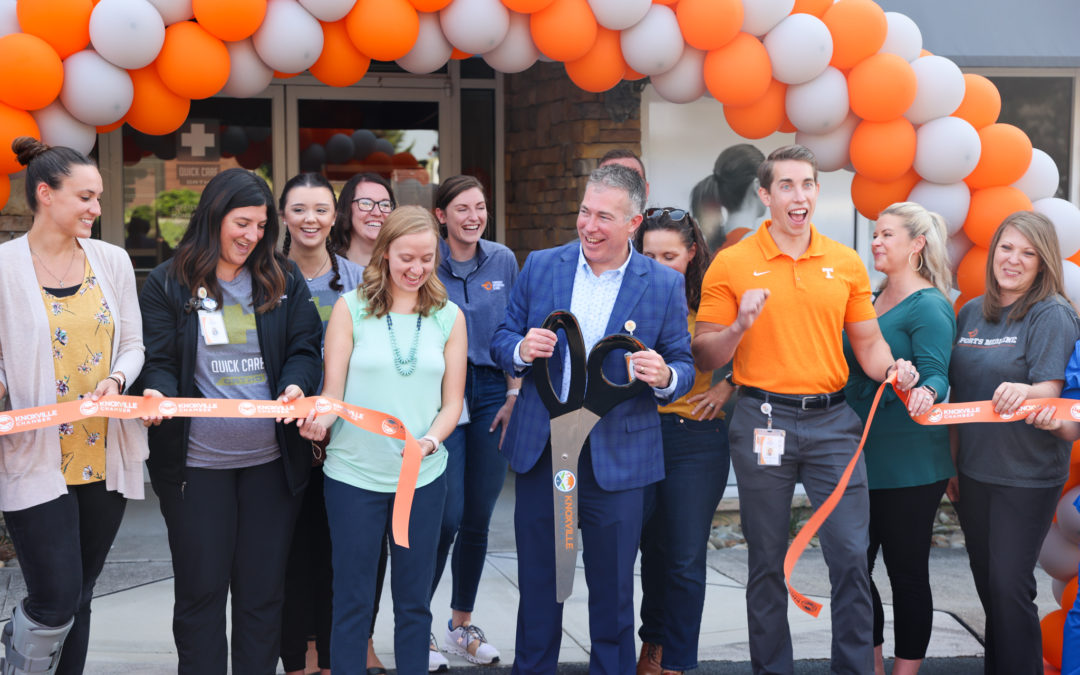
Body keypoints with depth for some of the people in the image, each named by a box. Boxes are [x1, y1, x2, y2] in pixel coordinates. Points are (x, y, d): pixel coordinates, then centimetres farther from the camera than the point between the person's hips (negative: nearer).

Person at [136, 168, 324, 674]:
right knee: (200, 590, 6)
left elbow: (304, 348, 4)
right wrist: (157, 394, -23)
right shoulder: (168, 282, 1)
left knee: (263, 591, 10)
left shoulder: (284, 279, 8)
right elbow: (158, 361, -1)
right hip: (197, 462, -2)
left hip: (272, 460, 2)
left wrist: (296, 385, -18)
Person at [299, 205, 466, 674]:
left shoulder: (449, 317, 4)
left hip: (423, 477, 2)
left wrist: (427, 442, -16)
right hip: (354, 475, -2)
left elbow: (452, 402, 4)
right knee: (352, 600, 7)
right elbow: (332, 392, -3)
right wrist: (320, 418, -26)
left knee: (414, 600, 11)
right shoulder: (351, 308, -1)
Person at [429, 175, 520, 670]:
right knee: (449, 515, -10)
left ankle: (462, 625, 22)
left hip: (492, 394, 4)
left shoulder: (503, 261, 6)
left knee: (479, 517, 7)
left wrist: (514, 395, 3)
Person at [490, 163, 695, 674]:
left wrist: (664, 377, -22)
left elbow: (684, 367, 1)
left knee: (613, 589, 10)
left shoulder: (665, 285, -3)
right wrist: (520, 350, -16)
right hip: (539, 450, 2)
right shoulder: (540, 267, 2)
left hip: (616, 457, -2)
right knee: (537, 580, 15)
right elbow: (503, 339, 7)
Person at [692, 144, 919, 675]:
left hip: (832, 421, 2)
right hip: (763, 421, -2)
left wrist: (892, 368, -7)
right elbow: (704, 356, 0)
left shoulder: (846, 263, 8)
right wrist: (741, 325, -18)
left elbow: (867, 342, 14)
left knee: (852, 555, -1)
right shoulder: (732, 264, 0)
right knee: (768, 561, 7)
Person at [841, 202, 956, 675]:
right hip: (861, 456, 8)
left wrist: (925, 393, -41)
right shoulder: (874, 300, 14)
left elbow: (935, 374, -20)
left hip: (909, 466, -8)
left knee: (906, 572, 2)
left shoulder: (929, 307, -10)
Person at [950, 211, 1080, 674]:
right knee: (986, 583, 14)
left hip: (1027, 476, -6)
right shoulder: (971, 313, 8)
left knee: (1009, 586, -6)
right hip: (973, 471, 6)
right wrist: (951, 462, 14)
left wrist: (1022, 392, -42)